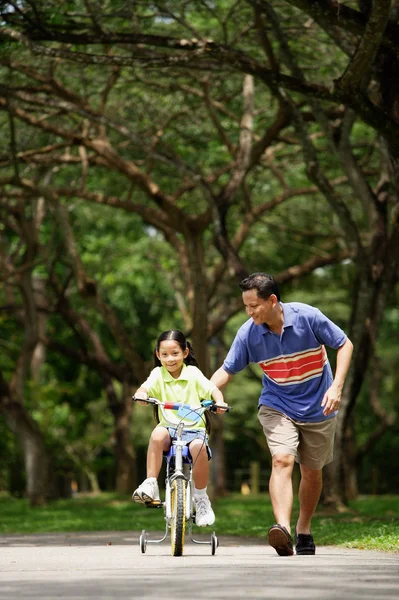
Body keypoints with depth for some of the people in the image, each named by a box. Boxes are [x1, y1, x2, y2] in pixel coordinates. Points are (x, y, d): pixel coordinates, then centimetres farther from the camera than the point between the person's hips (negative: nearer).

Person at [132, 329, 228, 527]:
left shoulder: (192, 373, 5)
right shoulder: (158, 374, 4)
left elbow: (212, 389, -4)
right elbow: (146, 386, -14)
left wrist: (219, 402, -27)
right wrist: (141, 394, -39)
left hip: (194, 427, 0)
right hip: (169, 427, 1)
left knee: (199, 446, -34)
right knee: (157, 435, -35)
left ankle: (201, 497, -13)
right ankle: (150, 485, -29)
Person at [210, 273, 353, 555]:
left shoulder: (307, 316, -20)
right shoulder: (248, 333, -14)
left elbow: (344, 344, -10)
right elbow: (227, 370, -4)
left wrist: (336, 387, -20)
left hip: (317, 408, 0)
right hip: (277, 406, 0)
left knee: (311, 471, 10)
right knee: (282, 460, -23)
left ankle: (304, 529, 31)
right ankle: (283, 528, -38)